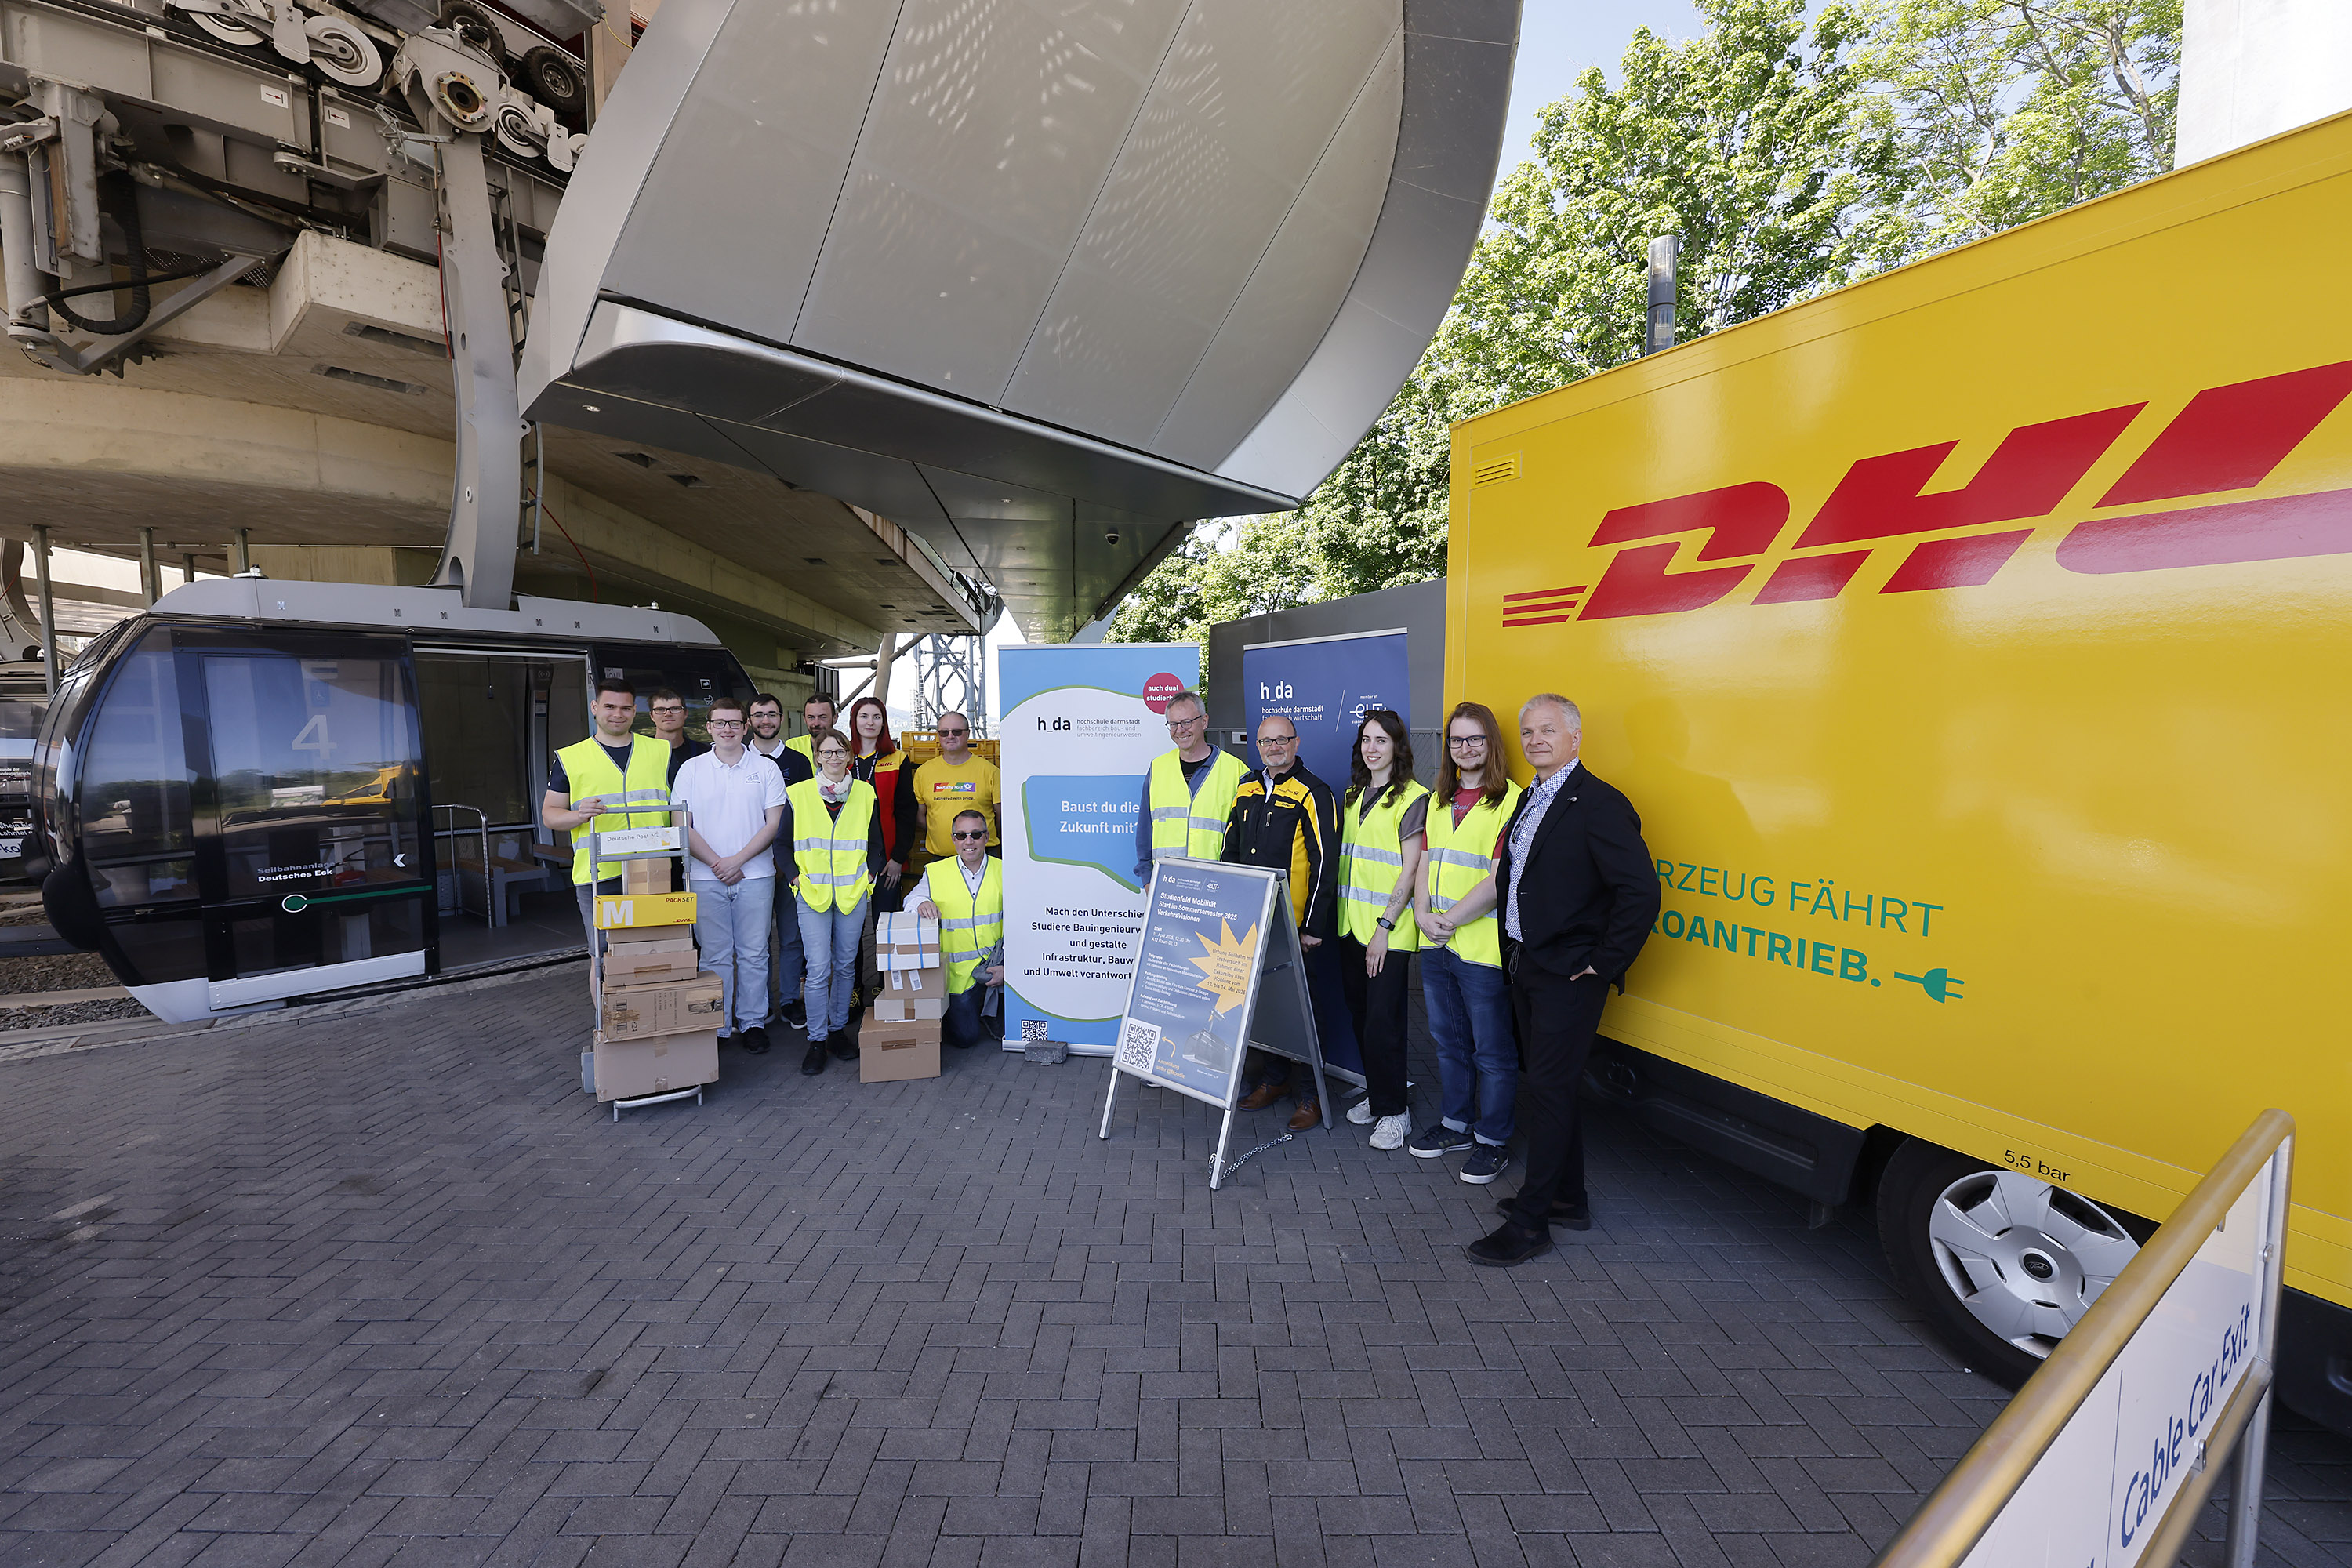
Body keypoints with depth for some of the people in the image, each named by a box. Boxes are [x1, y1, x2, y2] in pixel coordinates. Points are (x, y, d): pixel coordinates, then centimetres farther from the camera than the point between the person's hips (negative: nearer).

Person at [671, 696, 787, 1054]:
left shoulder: (766, 768, 4)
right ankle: (718, 1027, 15)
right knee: (715, 956, 5)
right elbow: (682, 826, 2)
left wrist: (737, 860, -9)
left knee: (753, 954, 5)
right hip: (706, 877, 0)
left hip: (755, 875, 0)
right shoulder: (691, 769, 5)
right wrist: (716, 863, -8)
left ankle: (753, 1023, 15)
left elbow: (773, 823, -1)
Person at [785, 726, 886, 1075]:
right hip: (812, 893, -2)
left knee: (845, 965, 10)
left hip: (853, 892, 2)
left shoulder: (865, 794, 6)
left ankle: (838, 1029, 25)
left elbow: (875, 842, 13)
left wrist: (869, 874, 2)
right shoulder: (797, 794, 0)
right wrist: (795, 876, -4)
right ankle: (817, 1040, 7)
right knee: (818, 969, -5)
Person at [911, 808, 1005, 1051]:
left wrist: (1007, 966, -15)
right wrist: (922, 903, -15)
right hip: (959, 972, 0)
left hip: (996, 960, 0)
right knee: (964, 1038, -9)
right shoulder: (935, 872, 4)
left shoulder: (1004, 871, -1)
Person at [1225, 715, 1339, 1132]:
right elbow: (1231, 851, 19)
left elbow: (1324, 864, -13)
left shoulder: (1313, 793, -9)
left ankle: (1312, 1093, 17)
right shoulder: (1247, 789, 11)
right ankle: (1274, 1078, 32)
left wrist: (1313, 926, -15)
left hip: (1297, 926, -6)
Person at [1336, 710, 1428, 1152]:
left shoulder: (1413, 798, -8)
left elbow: (1410, 870, -12)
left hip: (1389, 932, -6)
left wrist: (1384, 925, -16)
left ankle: (1393, 1111, 11)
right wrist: (1343, 915, 11)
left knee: (1383, 1021, -5)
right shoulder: (1353, 796, 14)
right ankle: (1375, 1095, 29)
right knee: (1361, 1014, 13)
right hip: (1352, 925, 7)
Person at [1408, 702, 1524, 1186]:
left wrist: (1452, 918, -16)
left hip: (1483, 946, -7)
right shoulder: (1439, 800, 14)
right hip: (1435, 945, 7)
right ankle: (1457, 1124, 35)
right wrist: (1423, 914, -2)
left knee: (1492, 1050, 5)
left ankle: (1492, 1141, 21)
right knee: (1448, 1041, 19)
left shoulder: (1510, 800, -10)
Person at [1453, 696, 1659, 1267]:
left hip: (1568, 976, -9)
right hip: (1527, 967, 9)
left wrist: (1603, 964, -18)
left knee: (1548, 1089, -1)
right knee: (1552, 1085, 18)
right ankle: (1568, 1199, 34)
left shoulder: (1598, 805, -16)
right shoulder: (1529, 800, 12)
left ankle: (1530, 1222, 11)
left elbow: (1641, 891, -22)